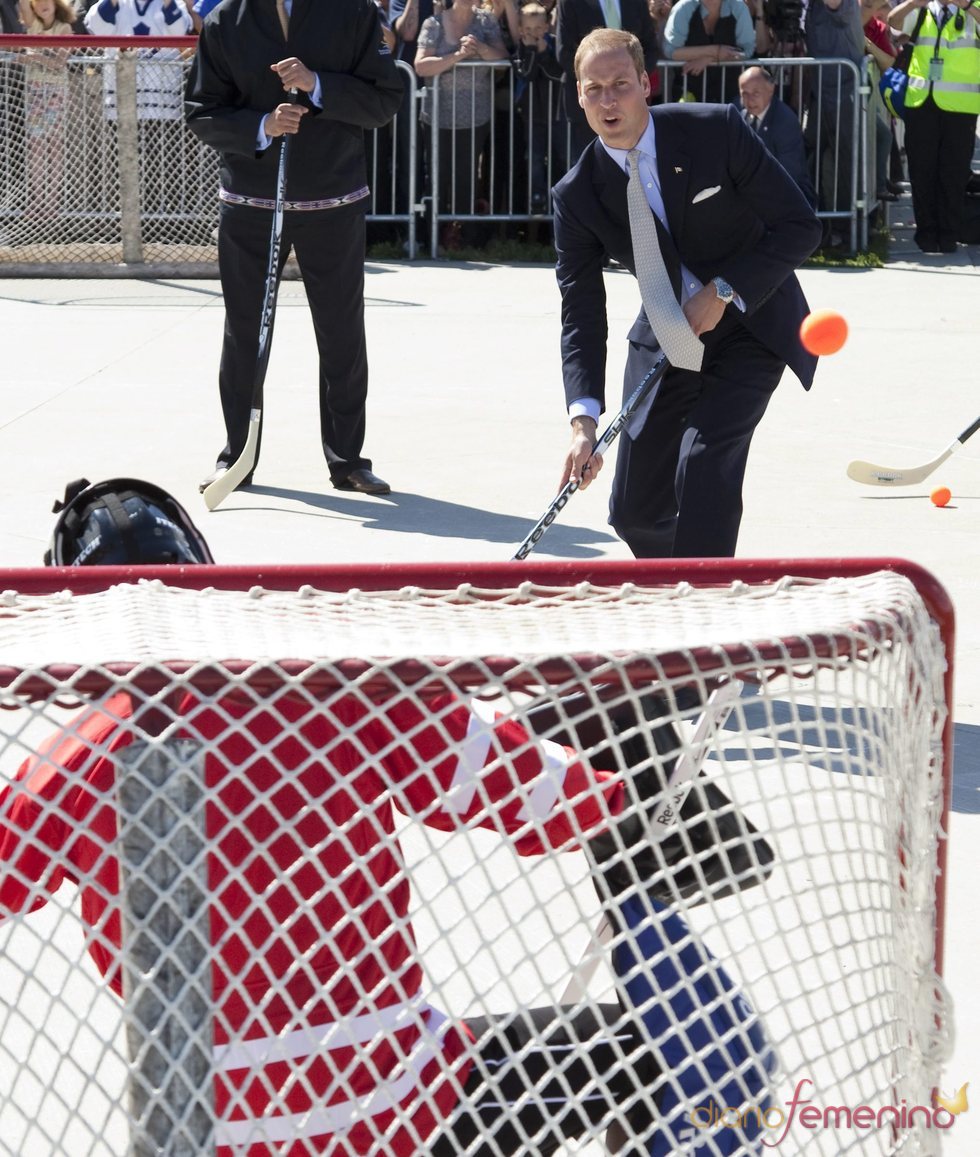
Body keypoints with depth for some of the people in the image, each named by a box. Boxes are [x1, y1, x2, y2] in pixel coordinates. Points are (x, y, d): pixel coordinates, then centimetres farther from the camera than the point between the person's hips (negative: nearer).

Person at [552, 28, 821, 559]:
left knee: (702, 467, -24)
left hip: (750, 329, -3)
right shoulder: (577, 196, -11)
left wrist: (723, 292, -22)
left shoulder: (718, 130, -19)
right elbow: (581, 318, -12)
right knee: (633, 510, 4)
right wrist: (583, 421, -25)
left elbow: (800, 227, -14)